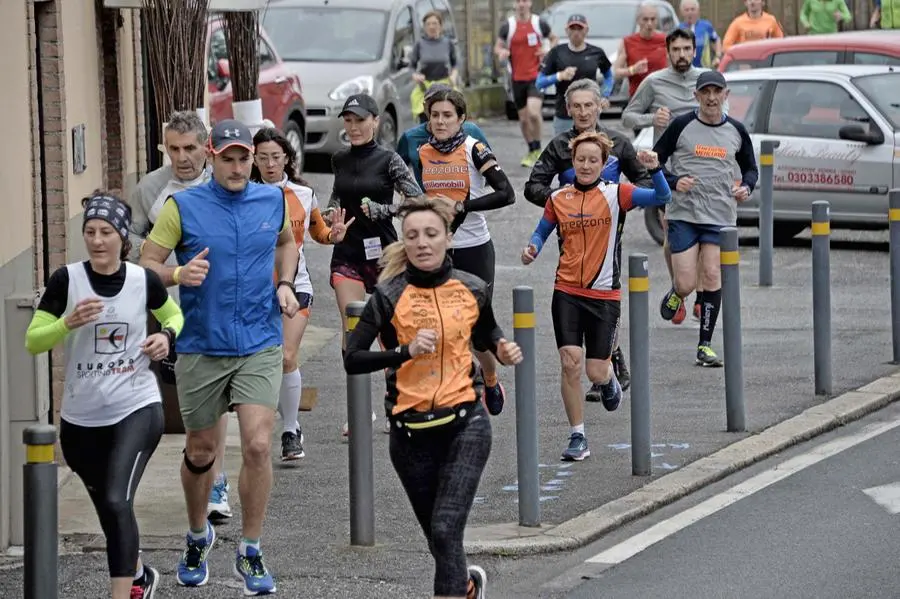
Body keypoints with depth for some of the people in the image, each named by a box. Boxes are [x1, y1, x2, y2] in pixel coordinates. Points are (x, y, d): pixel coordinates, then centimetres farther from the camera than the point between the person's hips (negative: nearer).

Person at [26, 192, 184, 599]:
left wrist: (167, 336, -5)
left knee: (117, 502, -21)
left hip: (137, 409, -2)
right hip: (81, 418, 2)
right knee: (109, 509, 16)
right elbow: (33, 341, -9)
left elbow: (174, 314, 16)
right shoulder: (66, 281, -9)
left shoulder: (144, 281, -4)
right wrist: (70, 322, -26)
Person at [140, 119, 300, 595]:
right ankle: (198, 537, 38)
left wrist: (285, 284, 10)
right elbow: (146, 265, -5)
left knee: (257, 445, -13)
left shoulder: (272, 200, 4)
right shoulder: (182, 207, -5)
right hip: (201, 348, -1)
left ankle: (250, 554, 0)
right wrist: (178, 274, -25)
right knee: (200, 452, 11)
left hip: (259, 346, 1)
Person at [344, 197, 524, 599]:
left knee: (446, 531, -17)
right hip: (410, 431, 1)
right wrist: (405, 351, -25)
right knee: (438, 536, 14)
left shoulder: (472, 290, 1)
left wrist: (503, 350, 2)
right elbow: (352, 360, -13)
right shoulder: (389, 296, -7)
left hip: (464, 424, -1)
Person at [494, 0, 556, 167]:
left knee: (533, 112, -22)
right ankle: (532, 151, 27)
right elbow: (497, 47, 10)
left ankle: (537, 149, -5)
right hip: (518, 78, 3)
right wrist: (501, 52, -14)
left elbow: (553, 39, 16)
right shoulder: (507, 26, 3)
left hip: (536, 76, -3)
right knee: (523, 118, 9)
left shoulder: (539, 23, 1)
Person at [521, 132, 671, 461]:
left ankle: (608, 380, 38)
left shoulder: (615, 194, -3)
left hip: (604, 295, -2)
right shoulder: (558, 199, 6)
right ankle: (577, 437, 2)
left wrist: (655, 170, -31)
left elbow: (662, 197, -13)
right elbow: (542, 232, 19)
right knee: (570, 362, -10)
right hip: (567, 292, 2)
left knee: (596, 370, -2)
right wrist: (532, 249, -3)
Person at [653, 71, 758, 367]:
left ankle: (705, 345, 4)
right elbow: (654, 161, 4)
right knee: (686, 283, -6)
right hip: (683, 216, -2)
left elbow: (750, 168, 20)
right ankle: (675, 294, 32)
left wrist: (746, 187, -1)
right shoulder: (682, 126, -2)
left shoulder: (736, 131, 6)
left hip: (720, 217, 2)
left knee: (712, 277, -5)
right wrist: (674, 182, -14)